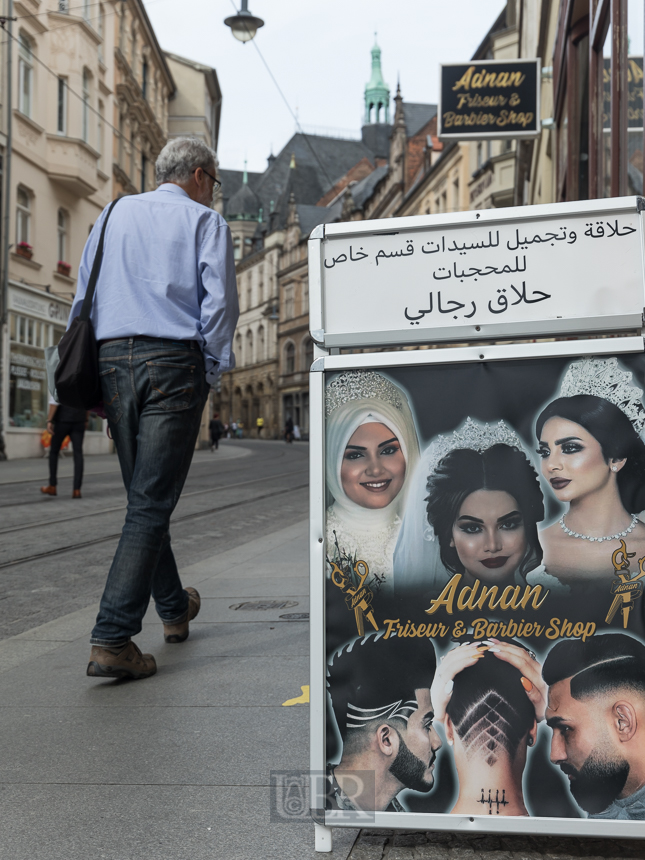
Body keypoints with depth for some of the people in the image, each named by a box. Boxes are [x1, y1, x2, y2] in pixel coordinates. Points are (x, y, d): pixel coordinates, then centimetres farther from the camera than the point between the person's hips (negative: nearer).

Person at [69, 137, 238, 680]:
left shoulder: (116, 214, 19)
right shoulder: (206, 222, 6)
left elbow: (83, 298, 16)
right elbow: (218, 302, -6)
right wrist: (213, 372, 1)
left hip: (113, 360, 5)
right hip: (173, 361, -5)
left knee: (145, 496, 17)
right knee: (152, 503, -7)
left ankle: (173, 609, 32)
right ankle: (112, 640, -13)